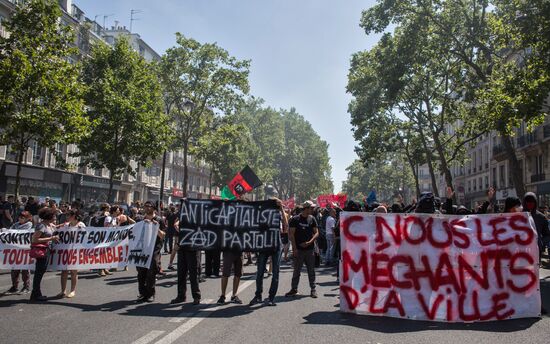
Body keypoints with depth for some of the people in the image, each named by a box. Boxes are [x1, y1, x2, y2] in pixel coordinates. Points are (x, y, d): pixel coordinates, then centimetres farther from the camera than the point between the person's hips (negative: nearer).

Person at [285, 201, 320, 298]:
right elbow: (291, 234, -5)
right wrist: (294, 248, -11)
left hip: (309, 249, 2)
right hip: (298, 249, -2)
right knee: (297, 270, 6)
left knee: (311, 270, 7)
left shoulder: (312, 219, 5)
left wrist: (309, 242, -11)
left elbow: (316, 233, 4)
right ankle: (294, 289, 17)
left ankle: (313, 289, 16)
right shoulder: (295, 219, -4)